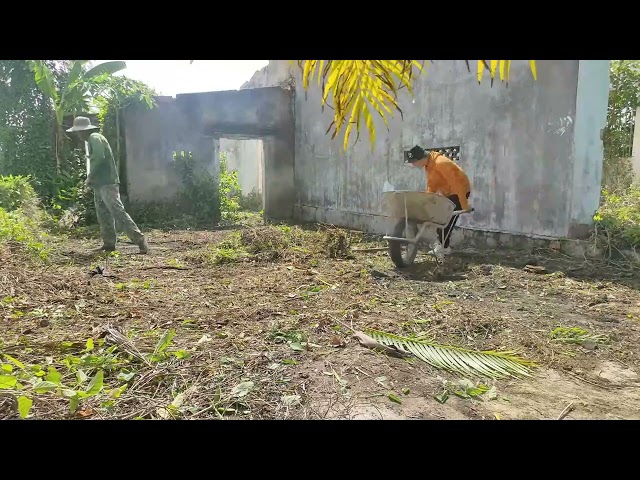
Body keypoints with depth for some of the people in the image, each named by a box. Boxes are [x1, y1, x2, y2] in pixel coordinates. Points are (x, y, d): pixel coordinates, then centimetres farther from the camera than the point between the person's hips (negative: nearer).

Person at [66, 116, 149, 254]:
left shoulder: (94, 138, -7)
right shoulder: (91, 140, 23)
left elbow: (99, 158, -20)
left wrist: (90, 177, -12)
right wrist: (91, 179, 11)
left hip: (107, 183, -10)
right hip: (100, 183, 10)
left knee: (117, 211, -16)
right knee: (103, 214, 8)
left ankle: (139, 240, -18)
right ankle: (109, 243, 10)